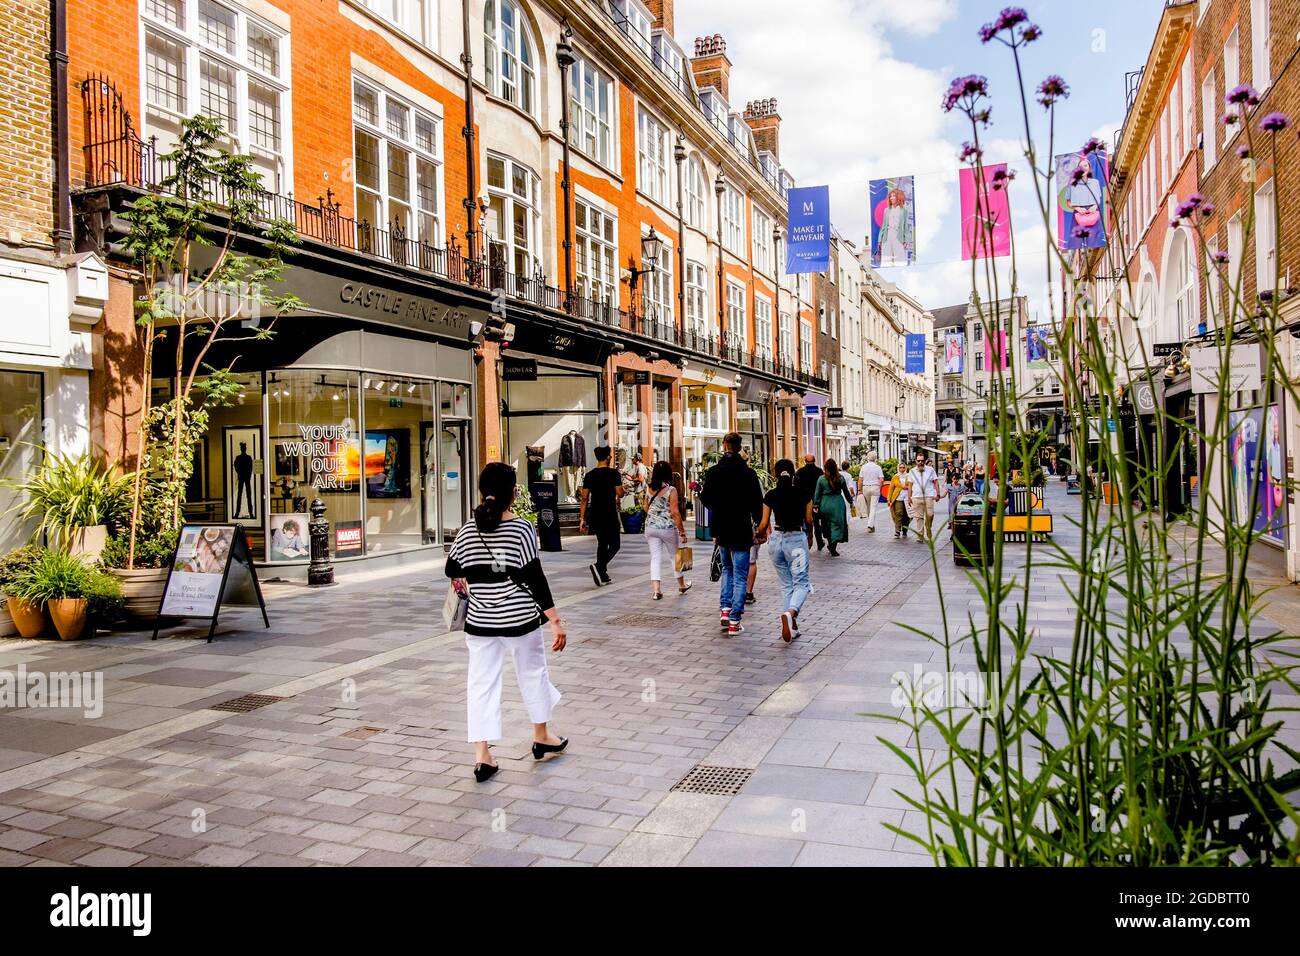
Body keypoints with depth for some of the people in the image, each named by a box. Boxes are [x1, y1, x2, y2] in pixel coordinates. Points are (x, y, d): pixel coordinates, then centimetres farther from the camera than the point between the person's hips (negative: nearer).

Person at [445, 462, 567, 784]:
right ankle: (541, 736, 34)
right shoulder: (522, 529, -13)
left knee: (481, 683, 7)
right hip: (520, 619, -2)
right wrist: (555, 621, -12)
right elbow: (535, 578, -16)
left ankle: (481, 755, 5)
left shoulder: (469, 530, -2)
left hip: (480, 621, 3)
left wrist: (463, 580, 35)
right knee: (532, 673, 17)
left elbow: (452, 570, 11)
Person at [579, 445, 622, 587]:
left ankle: (603, 576, 19)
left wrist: (582, 519, 6)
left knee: (602, 544, 16)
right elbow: (620, 494, -9)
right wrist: (619, 480, 9)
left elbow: (584, 499, 3)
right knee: (614, 545, 2)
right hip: (610, 515, -5)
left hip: (595, 515, 5)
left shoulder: (589, 475, 5)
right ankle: (598, 566, -20)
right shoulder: (613, 473, -8)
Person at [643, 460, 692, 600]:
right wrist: (682, 531, -9)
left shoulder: (649, 489, 1)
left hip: (651, 527, 3)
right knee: (674, 555, 15)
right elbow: (675, 512, -15)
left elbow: (646, 509, 11)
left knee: (655, 558, 5)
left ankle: (656, 590, -4)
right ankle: (681, 584, 33)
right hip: (668, 528, -3)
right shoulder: (671, 490, -13)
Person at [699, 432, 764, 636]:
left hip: (720, 529, 3)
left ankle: (724, 609, 13)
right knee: (740, 576, 3)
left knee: (727, 569, 24)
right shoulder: (748, 473, -11)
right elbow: (757, 502, -8)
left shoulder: (713, 472, -3)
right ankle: (734, 621, -1)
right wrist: (757, 523, 8)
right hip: (741, 530, -3)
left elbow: (706, 499, 3)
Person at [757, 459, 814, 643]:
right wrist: (810, 535, 24)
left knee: (786, 584, 14)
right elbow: (809, 520, 4)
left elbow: (764, 524, 2)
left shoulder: (770, 495, -2)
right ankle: (790, 613, -28)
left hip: (776, 539, 3)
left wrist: (760, 534, 24)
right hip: (797, 540, -2)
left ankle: (793, 625, 14)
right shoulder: (803, 493, -5)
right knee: (801, 583, 0)